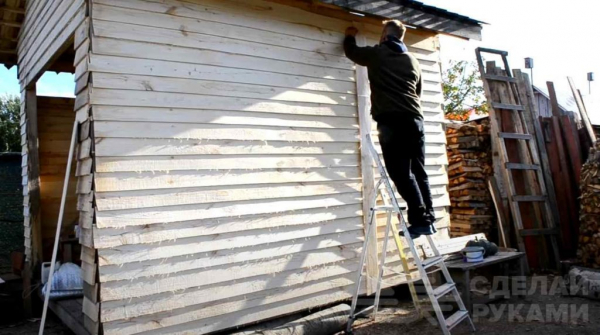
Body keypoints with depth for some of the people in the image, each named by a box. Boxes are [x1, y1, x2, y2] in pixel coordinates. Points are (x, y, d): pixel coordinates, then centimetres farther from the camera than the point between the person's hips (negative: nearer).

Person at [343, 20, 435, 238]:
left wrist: (350, 35, 45)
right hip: (414, 119, 6)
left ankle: (420, 220, -11)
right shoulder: (412, 60, 21)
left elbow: (351, 51, 25)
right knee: (418, 171, 9)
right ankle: (428, 219, 9)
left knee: (401, 174, -7)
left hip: (391, 121, -6)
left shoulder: (376, 54, 8)